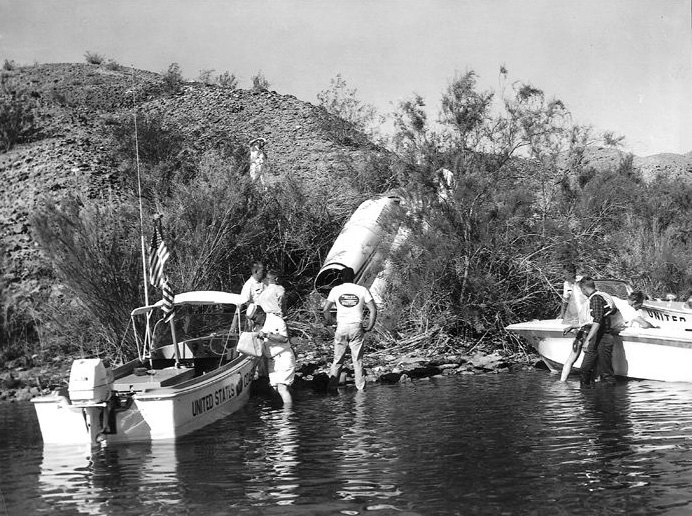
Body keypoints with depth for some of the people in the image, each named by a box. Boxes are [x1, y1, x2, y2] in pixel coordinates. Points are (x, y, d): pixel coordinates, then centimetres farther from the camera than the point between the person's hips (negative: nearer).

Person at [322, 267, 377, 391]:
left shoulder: (336, 290, 4)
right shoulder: (362, 290, 4)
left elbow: (325, 310, -2)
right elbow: (373, 310, -1)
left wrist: (330, 323, 10)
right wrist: (369, 327, 6)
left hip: (341, 327, 0)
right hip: (356, 327, 0)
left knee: (337, 360, 8)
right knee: (358, 360, 6)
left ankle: (332, 386, 2)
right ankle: (360, 388, 7)